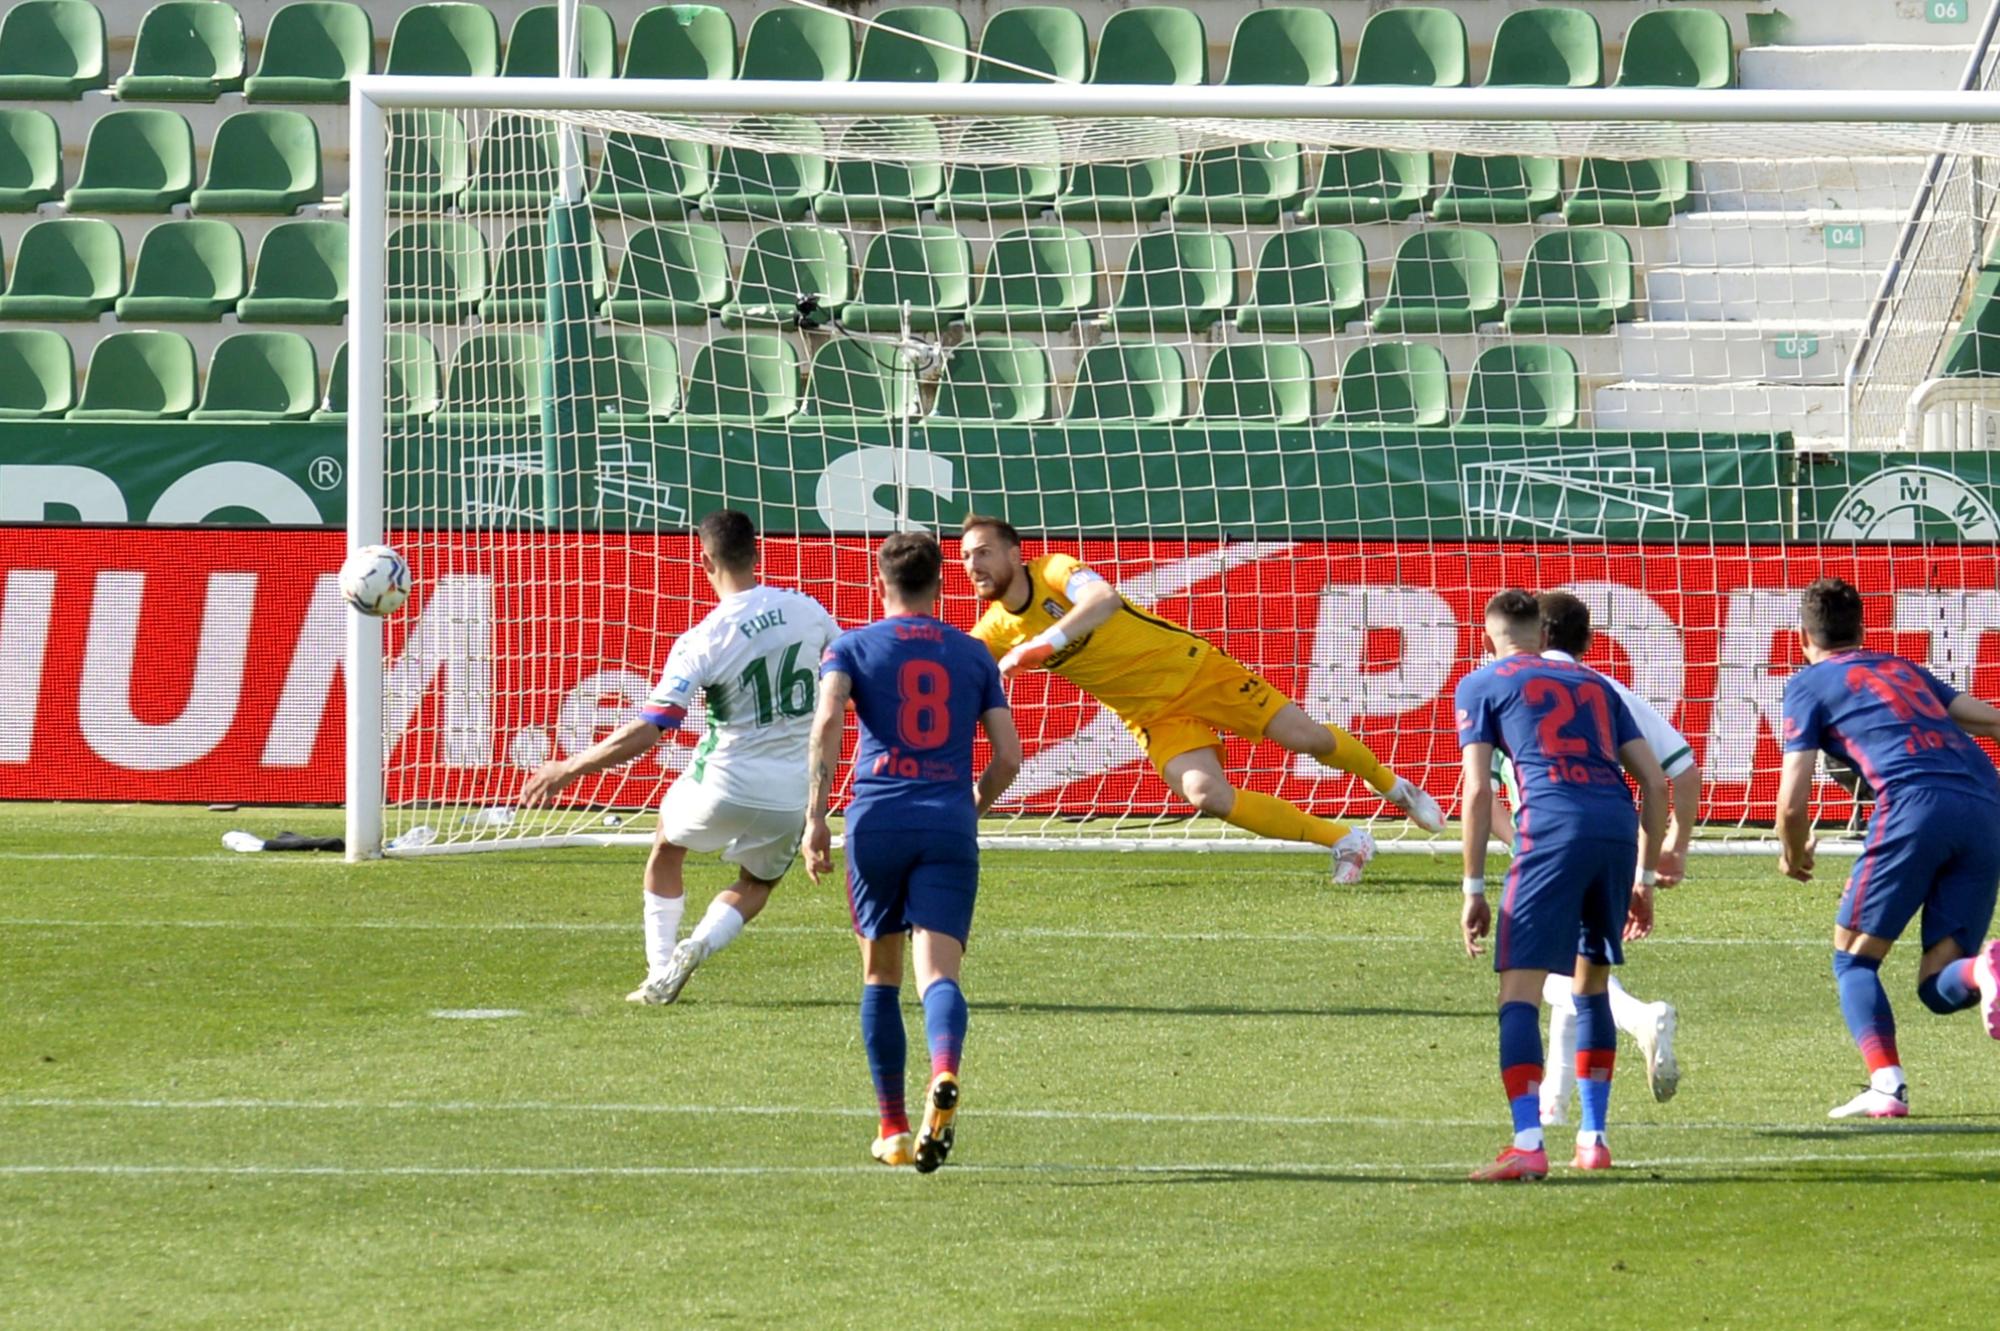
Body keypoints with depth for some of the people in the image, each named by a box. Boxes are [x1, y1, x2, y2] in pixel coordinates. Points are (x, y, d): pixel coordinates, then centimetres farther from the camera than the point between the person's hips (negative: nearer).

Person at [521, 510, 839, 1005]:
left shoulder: (701, 643, -16)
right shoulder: (807, 610, -4)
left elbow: (646, 732, -19)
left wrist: (567, 770, -10)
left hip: (725, 786, -3)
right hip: (793, 793, 3)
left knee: (666, 847, 29)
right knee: (754, 887, 26)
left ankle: (660, 972, 23)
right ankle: (700, 943, -4)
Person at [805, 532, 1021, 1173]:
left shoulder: (852, 648, 9)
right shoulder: (973, 655, 15)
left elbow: (828, 720, -10)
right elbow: (1008, 756, 12)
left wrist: (815, 816, -12)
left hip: (877, 821, 0)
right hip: (950, 829, 0)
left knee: (881, 976, 16)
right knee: (938, 973, -11)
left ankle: (893, 1130, 17)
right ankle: (944, 1076, -43)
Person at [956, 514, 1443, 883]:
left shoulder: (1054, 573, -19)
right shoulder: (995, 632, -5)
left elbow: (1105, 599, -40)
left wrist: (1045, 643, -51)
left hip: (1193, 668, -4)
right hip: (1153, 715, 4)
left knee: (1307, 737, -5)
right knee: (1207, 795, -20)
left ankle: (1394, 788, 27)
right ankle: (1344, 841, -5)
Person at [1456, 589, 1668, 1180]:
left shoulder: (1481, 686, 14)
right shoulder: (1592, 682, 27)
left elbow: (1478, 789, 3)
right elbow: (1654, 781, 20)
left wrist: (1473, 890, 6)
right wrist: (1645, 878, 25)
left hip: (1553, 827, -5)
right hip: (1619, 824, 5)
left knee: (1519, 990, -5)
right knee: (1590, 987, 22)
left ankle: (1527, 1145, -18)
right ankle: (1592, 1138, 23)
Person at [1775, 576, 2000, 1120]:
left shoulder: (1809, 684, 15)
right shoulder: (1905, 670, 32)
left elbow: (1793, 802, 8)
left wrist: (1794, 856, 27)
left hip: (1916, 804, -5)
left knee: (1854, 957, 9)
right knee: (1938, 986, 8)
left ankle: (1886, 1084, -13)